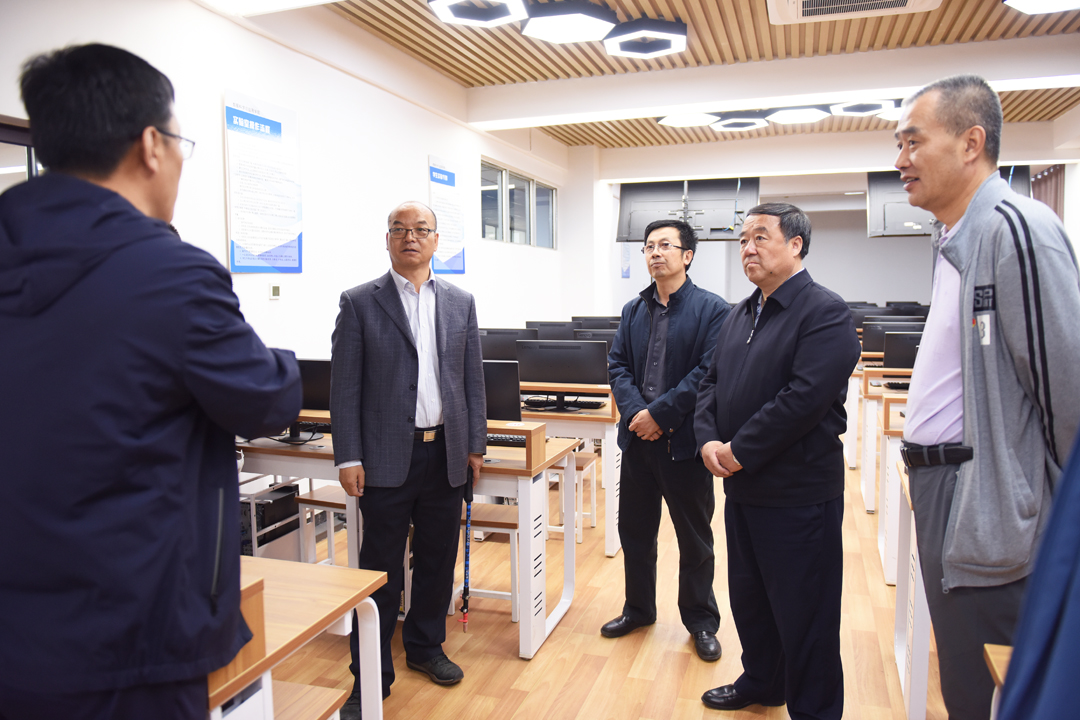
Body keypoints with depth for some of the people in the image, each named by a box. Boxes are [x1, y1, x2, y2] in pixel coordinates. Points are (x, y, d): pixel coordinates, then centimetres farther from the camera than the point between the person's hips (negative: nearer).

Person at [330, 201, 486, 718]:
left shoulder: (460, 303, 8)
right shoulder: (360, 302, -2)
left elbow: (473, 380, 10)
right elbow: (344, 386, -4)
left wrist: (475, 445, 6)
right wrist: (348, 457, -9)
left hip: (447, 455, 4)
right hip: (387, 457, -3)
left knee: (438, 560, 15)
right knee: (381, 571, 5)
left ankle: (425, 646, 35)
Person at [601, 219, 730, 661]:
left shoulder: (712, 310, -6)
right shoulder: (633, 310, 11)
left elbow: (708, 372, -14)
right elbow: (618, 365, 6)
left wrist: (660, 414, -18)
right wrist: (635, 411, -11)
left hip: (684, 441, -5)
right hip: (638, 439, 5)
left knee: (695, 538, 10)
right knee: (634, 530, 16)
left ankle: (701, 622, 28)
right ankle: (638, 609, 36)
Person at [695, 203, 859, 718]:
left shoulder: (824, 312, -14)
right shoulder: (741, 314, 12)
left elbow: (805, 398, -24)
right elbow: (711, 382, 12)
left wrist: (739, 451, -19)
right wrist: (708, 439, -6)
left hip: (798, 493, -8)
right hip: (742, 485, 8)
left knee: (803, 614, 6)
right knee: (748, 598, 22)